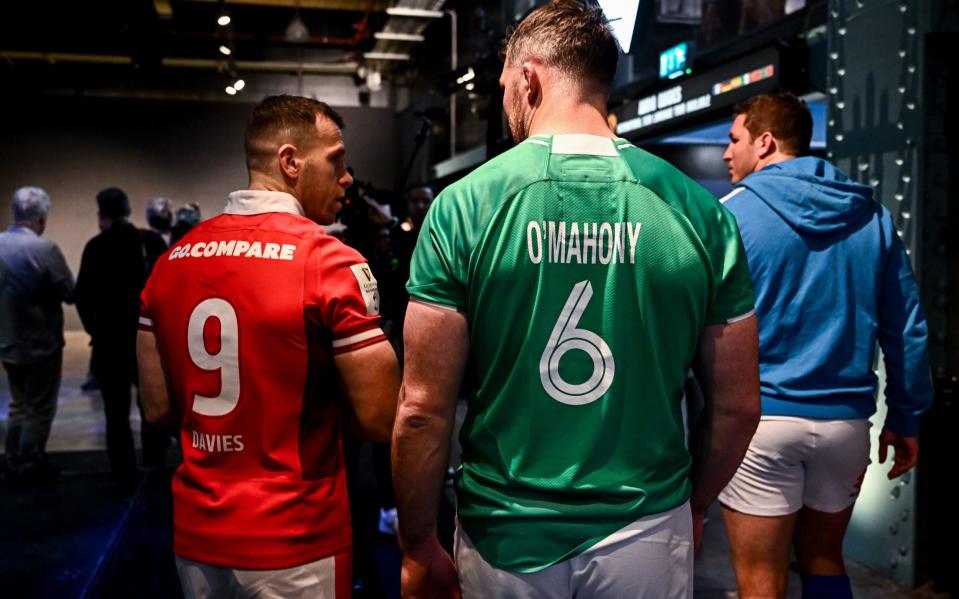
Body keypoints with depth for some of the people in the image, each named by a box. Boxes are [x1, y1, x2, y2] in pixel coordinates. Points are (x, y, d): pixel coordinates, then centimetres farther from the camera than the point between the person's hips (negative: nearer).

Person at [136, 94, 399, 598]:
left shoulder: (171, 262, 0)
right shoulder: (332, 262, -17)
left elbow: (159, 409, 6)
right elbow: (380, 421, -17)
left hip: (195, 537, 5)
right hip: (294, 545, -5)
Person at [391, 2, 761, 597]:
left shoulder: (464, 206, -12)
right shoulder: (699, 211, -6)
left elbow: (423, 409, -11)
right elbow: (738, 406, 0)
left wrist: (419, 547, 2)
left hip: (505, 541, -1)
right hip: (647, 536, 2)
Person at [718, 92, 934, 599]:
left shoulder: (734, 212, -8)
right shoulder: (871, 215, 6)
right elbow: (907, 328, 7)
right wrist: (906, 417, 15)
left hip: (761, 421, -5)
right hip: (846, 420, 5)